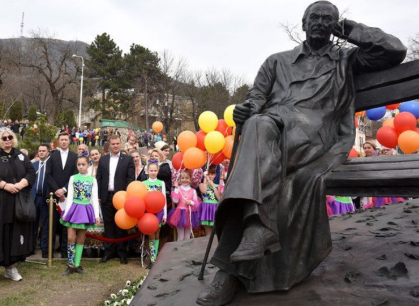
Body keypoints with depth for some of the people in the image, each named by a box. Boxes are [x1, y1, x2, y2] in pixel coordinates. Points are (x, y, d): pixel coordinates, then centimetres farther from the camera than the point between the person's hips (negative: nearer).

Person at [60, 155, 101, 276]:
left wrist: (97, 214, -4)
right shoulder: (73, 178, 3)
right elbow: (69, 196, 1)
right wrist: (66, 212, -6)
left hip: (86, 210, 1)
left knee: (81, 239, 7)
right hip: (74, 208, 0)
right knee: (71, 238, -4)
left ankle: (77, 264, 15)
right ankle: (71, 265, 6)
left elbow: (94, 198, 2)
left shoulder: (92, 180, 3)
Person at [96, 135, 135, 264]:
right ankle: (109, 251, 19)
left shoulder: (128, 159, 1)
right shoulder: (103, 159, 10)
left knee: (121, 225, 5)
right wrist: (98, 195, 1)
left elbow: (131, 179, -4)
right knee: (108, 225, 9)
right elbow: (99, 178, 8)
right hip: (106, 197, 3)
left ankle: (122, 252, 14)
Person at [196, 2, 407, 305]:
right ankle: (259, 223, -48)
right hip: (273, 125, 2)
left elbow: (396, 51, 16)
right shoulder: (278, 61, 30)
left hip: (314, 134, -2)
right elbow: (258, 95, 20)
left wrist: (348, 29, 21)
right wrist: (248, 107, -6)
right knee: (259, 126, -37)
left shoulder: (347, 60, 26)